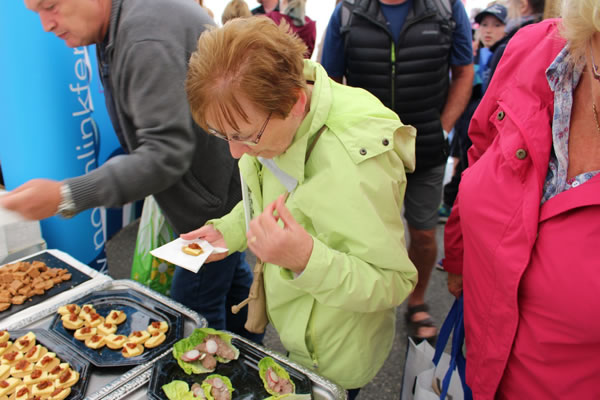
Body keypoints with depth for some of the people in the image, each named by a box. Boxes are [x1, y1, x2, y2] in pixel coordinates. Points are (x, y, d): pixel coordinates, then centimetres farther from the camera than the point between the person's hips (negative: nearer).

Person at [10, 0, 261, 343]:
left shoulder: (146, 38, -28)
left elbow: (167, 154, -34)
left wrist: (67, 196, -35)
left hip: (219, 191, -11)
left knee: (194, 310, -1)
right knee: (230, 276, 24)